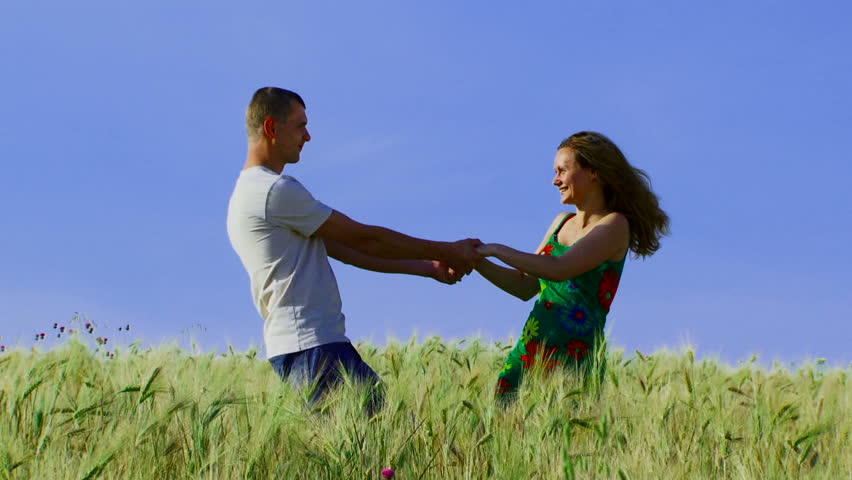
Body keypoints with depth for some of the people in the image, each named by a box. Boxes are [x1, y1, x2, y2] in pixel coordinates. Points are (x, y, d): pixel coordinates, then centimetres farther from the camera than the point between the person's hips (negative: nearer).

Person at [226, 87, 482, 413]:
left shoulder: (251, 192, 23)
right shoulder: (276, 190, -10)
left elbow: (346, 249, 21)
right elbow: (363, 238, -5)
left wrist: (429, 268, 18)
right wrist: (445, 251, 5)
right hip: (312, 347, -10)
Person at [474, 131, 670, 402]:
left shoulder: (615, 225, -5)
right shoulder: (562, 222, 18)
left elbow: (559, 269, -20)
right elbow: (526, 287, 22)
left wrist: (497, 250, -12)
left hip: (572, 358, -7)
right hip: (528, 349, 7)